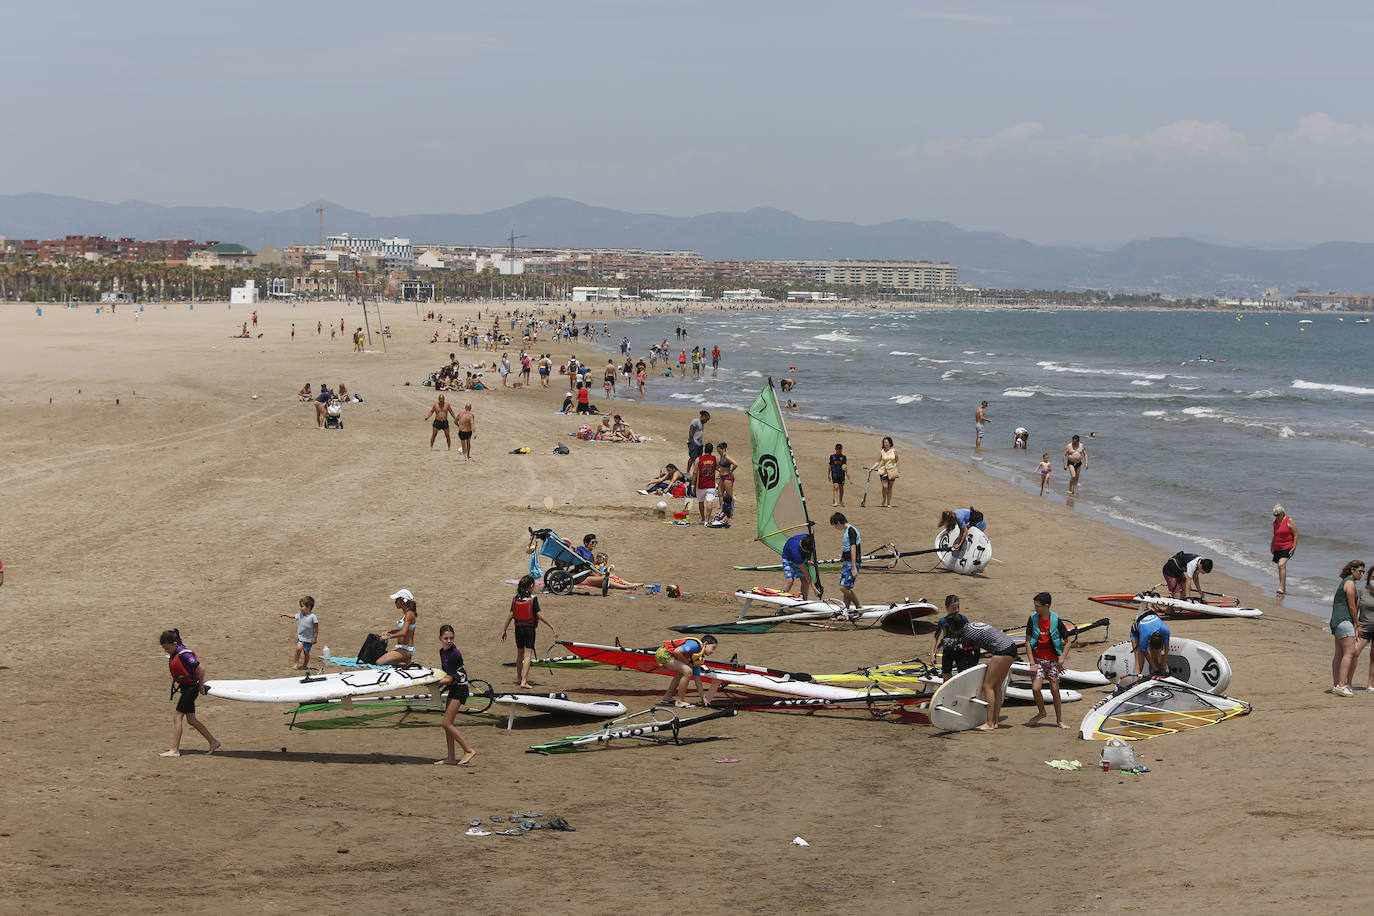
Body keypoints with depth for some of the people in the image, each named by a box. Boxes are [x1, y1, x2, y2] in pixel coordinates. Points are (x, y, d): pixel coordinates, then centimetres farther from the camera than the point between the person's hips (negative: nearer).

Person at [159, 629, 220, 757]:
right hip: (184, 688, 10)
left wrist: (201, 685, -13)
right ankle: (213, 742, 22)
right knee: (191, 719, 13)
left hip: (190, 688, -10)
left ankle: (174, 750, -5)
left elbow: (201, 668, -23)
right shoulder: (173, 654, 7)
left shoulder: (184, 654, -22)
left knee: (177, 717, -8)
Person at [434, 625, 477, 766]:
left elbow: (449, 679, -21)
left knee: (447, 723, -12)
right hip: (453, 689, 9)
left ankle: (469, 750, -7)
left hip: (460, 689, -9)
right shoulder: (442, 652, 7)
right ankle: (451, 758, 14)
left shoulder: (454, 654, -21)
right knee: (448, 724, 9)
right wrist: (441, 679, 4)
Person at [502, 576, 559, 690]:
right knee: (528, 655, -4)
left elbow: (511, 616, 3)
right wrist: (552, 626, -13)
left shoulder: (515, 599, 1)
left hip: (518, 629, 4)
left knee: (520, 654, 20)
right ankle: (524, 681, -12)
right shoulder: (533, 599, -12)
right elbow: (540, 616, -16)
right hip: (529, 629, -4)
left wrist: (504, 630, 12)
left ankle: (519, 678, 34)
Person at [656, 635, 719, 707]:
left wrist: (703, 698, 20)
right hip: (663, 653, -11)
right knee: (688, 671, -16)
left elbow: (697, 679, 21)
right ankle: (679, 701, -6)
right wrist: (687, 662, -9)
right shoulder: (695, 645, -13)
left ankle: (667, 698, 26)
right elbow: (677, 651, -25)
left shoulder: (700, 659, 16)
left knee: (682, 673, 25)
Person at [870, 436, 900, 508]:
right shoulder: (881, 451, -2)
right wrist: (872, 468, -11)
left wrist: (897, 471, 8)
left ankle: (889, 504, 12)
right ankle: (884, 501, 5)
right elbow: (878, 462, 2)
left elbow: (896, 461, 10)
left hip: (892, 471, 1)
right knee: (885, 486, -15)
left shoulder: (894, 451, 1)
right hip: (883, 471, -1)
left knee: (890, 488, 5)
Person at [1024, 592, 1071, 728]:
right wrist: (1032, 662, -6)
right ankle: (1041, 712, 15)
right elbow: (1028, 641, -1)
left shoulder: (1056, 620, -8)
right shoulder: (1033, 619, -5)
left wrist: (1062, 658, -11)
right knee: (1035, 688, -12)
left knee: (1055, 690, 0)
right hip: (1038, 659, 1)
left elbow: (1068, 641, 0)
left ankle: (1059, 720, 14)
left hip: (1053, 660, -1)